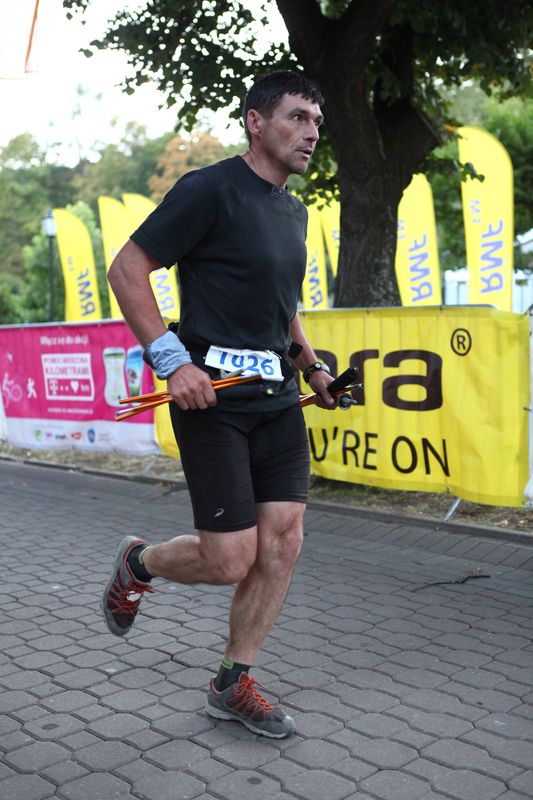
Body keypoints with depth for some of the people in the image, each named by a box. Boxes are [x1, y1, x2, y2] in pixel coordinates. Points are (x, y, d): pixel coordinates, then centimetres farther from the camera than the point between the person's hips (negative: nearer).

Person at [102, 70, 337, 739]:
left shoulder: (293, 210, 16)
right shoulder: (210, 189, -9)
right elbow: (127, 270, -11)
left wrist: (311, 366, 17)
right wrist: (171, 359, -20)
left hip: (277, 395, 8)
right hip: (212, 394, -8)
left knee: (282, 543, 3)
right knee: (230, 559, -6)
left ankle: (231, 685, 20)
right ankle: (138, 563, 26)